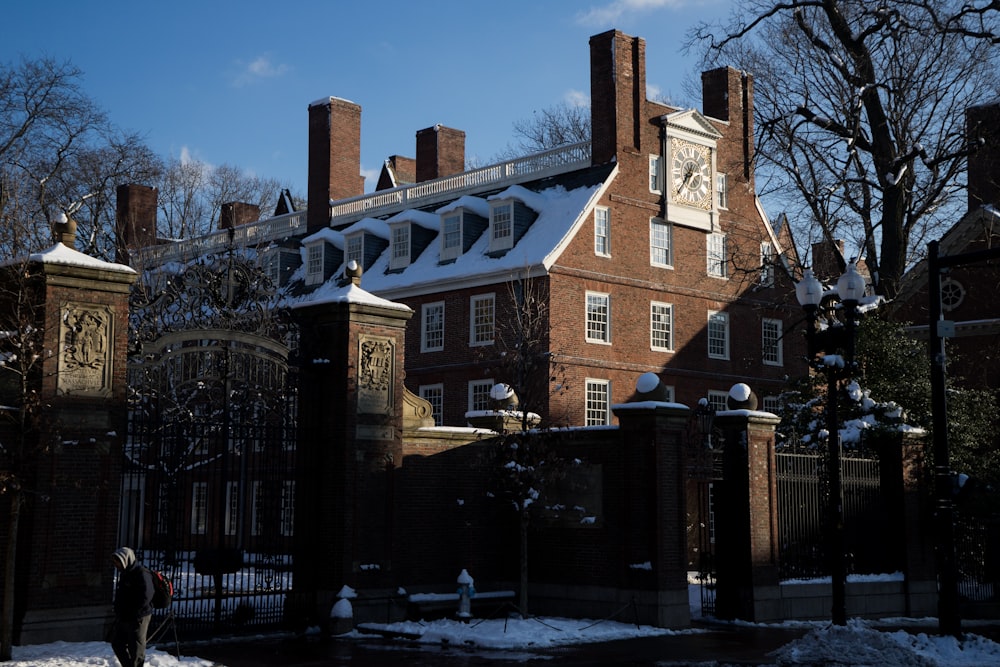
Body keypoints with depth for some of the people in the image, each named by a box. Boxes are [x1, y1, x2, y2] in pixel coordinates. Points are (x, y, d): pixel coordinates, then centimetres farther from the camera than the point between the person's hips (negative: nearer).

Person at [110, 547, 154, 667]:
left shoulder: (142, 574, -19)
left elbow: (145, 598, -23)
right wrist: (118, 611, 10)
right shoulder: (124, 573, 11)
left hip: (137, 619, -10)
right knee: (117, 643, 19)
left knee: (136, 649, -2)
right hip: (123, 618, 10)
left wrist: (129, 614, -20)